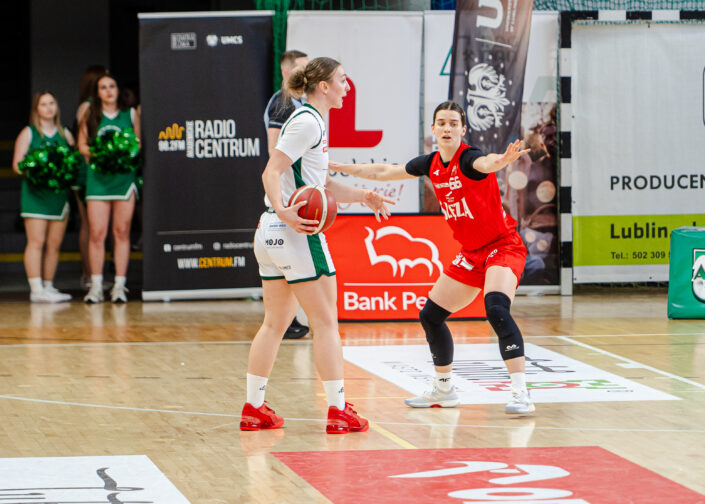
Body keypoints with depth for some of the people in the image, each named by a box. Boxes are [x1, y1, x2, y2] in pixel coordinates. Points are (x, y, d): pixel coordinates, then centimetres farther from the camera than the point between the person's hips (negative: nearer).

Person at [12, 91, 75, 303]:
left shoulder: (65, 134, 16)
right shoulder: (28, 133, 5)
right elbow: (17, 164, 0)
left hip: (60, 192, 4)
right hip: (35, 192, -4)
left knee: (54, 244, 3)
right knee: (36, 242, -10)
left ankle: (48, 287, 10)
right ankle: (36, 289, -13)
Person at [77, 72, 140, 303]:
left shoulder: (131, 114, 10)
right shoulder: (90, 116, 10)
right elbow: (82, 145, 9)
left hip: (125, 177, 0)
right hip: (98, 178, 0)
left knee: (122, 231, -2)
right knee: (97, 233, -5)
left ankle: (119, 285, 1)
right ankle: (96, 286, -1)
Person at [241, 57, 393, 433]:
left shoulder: (313, 122, 18)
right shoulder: (308, 122, -12)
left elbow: (323, 186, 23)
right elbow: (272, 171, -20)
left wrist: (364, 196, 16)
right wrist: (284, 211, -33)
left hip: (271, 233, 10)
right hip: (298, 233, -10)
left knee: (275, 323, 14)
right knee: (326, 323, -3)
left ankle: (253, 409, 16)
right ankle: (337, 410, -1)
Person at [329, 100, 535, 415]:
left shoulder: (468, 158, -19)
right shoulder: (431, 164, 3)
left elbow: (486, 163, -45)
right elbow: (384, 172, 17)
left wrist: (503, 160, -69)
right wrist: (338, 168, 22)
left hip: (502, 247, -8)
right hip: (471, 254, 9)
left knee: (496, 309, -31)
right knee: (431, 316, 10)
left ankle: (520, 393, -31)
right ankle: (444, 390, 29)